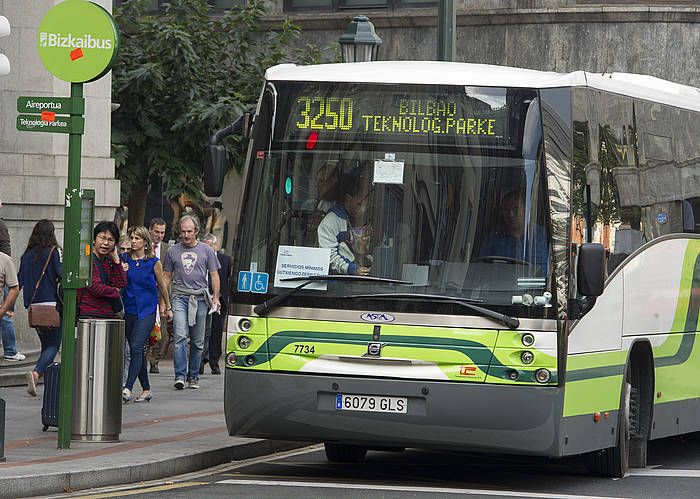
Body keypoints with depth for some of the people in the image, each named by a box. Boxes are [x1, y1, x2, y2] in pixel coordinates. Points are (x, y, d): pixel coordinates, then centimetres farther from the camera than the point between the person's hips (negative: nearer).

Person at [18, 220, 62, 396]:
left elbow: (19, 282, 8)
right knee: (53, 345, -3)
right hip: (52, 304, -5)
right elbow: (62, 276, -13)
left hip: (34, 306, 5)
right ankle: (37, 372, -26)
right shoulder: (54, 252, -5)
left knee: (45, 344, 17)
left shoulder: (26, 255, 8)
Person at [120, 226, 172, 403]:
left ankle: (128, 389, -26)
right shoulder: (124, 259, 5)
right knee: (137, 351, 10)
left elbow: (162, 285, 10)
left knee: (137, 347, -18)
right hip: (128, 310, 4)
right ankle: (146, 390, 19)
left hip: (147, 311, -4)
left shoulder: (153, 262, -3)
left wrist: (168, 307, 20)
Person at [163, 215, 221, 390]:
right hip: (180, 297, -1)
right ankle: (180, 375, -20)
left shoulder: (206, 251, 9)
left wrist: (216, 297, 1)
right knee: (180, 336, -16)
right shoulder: (173, 251, 10)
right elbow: (167, 277, 14)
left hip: (200, 298, 1)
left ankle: (193, 377, 13)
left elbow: (214, 275, 11)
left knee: (198, 341, 5)